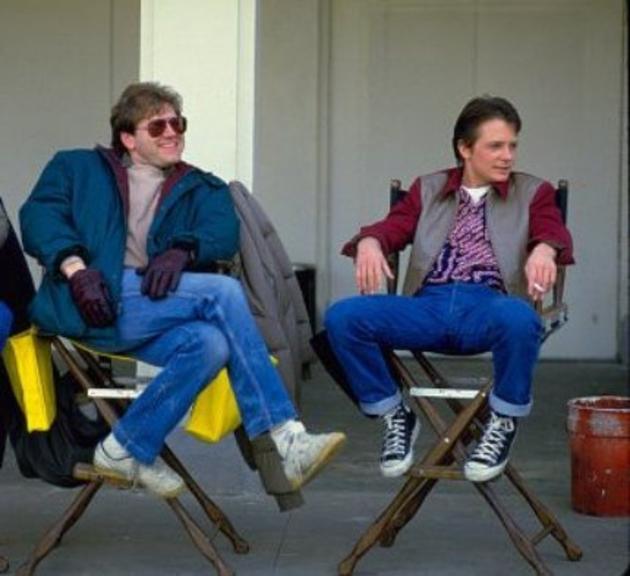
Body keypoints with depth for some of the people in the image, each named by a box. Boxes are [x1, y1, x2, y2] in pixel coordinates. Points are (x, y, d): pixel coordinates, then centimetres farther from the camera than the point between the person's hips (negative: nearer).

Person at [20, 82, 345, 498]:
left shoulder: (200, 188, 27)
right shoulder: (78, 168, 22)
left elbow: (224, 234, 6)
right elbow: (39, 215, 3)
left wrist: (180, 250, -17)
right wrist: (75, 267, -16)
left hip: (154, 309, 4)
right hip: (98, 302, -4)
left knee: (210, 344, -34)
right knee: (224, 292, -25)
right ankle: (286, 438, -30)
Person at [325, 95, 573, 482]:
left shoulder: (533, 192, 20)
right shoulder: (428, 189, 25)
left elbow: (554, 232, 2)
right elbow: (392, 227, 11)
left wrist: (544, 250, -24)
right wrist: (369, 243, -15)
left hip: (489, 307, -2)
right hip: (429, 304, 2)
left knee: (519, 319, -40)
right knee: (342, 317, -23)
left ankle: (504, 423, -13)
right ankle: (396, 418, -2)